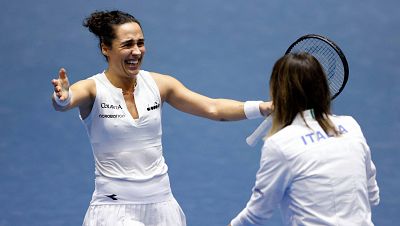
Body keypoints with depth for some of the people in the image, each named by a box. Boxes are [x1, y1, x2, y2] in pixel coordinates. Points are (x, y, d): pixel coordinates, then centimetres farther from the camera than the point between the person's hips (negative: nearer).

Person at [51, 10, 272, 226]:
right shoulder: (93, 89, -10)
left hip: (161, 204, 4)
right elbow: (63, 102, -30)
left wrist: (263, 107, -14)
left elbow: (213, 108, -1)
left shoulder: (158, 84, 1)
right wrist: (62, 97, -54)